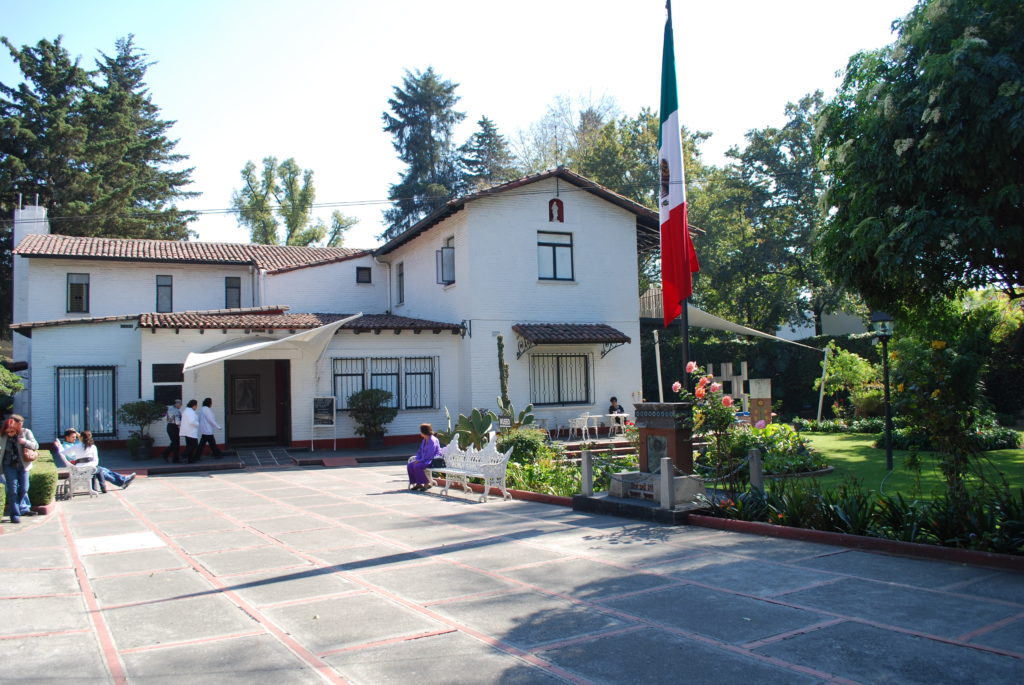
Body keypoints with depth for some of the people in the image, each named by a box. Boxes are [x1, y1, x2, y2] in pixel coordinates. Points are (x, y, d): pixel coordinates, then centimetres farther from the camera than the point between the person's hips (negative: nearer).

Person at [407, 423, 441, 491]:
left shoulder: (433, 441, -17)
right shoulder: (424, 440, 13)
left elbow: (429, 455, -23)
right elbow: (420, 451, 19)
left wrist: (420, 461, -19)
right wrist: (417, 459, 1)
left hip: (433, 460, -10)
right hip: (424, 460, 10)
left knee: (417, 466, -30)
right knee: (409, 465, -6)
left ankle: (427, 483, -16)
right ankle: (418, 483, -2)